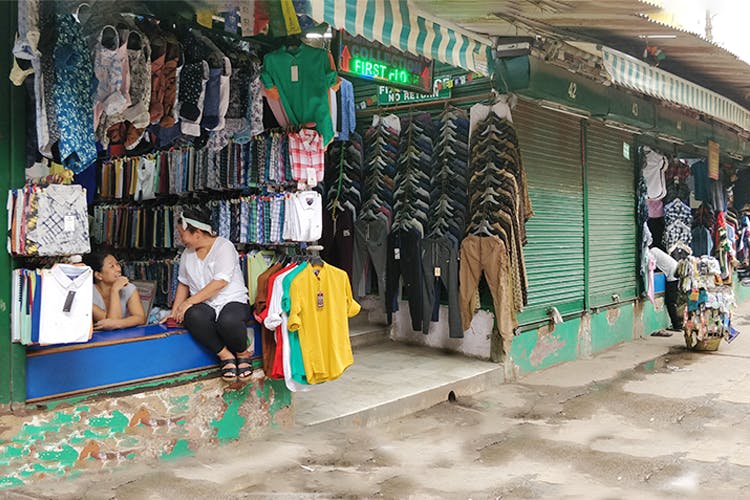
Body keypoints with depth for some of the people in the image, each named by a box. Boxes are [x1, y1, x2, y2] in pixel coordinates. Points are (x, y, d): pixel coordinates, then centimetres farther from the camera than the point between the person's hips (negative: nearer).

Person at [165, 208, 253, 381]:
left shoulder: (223, 246, -7)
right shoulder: (187, 253, 16)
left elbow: (221, 282, -18)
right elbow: (183, 284, 22)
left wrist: (190, 301, -20)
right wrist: (174, 312, 11)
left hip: (233, 300, -4)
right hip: (204, 305, 4)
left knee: (228, 320, -41)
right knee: (193, 317, -35)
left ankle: (242, 354, -9)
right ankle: (225, 355, -19)